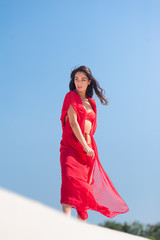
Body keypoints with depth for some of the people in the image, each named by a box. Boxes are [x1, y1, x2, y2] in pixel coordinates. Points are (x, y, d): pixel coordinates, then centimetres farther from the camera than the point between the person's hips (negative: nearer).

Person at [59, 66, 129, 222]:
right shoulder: (71, 96, 3)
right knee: (70, 178, -25)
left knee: (85, 185, 2)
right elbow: (73, 122, -9)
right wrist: (85, 146, -18)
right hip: (72, 145, -6)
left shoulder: (91, 102, 21)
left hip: (88, 147, 6)